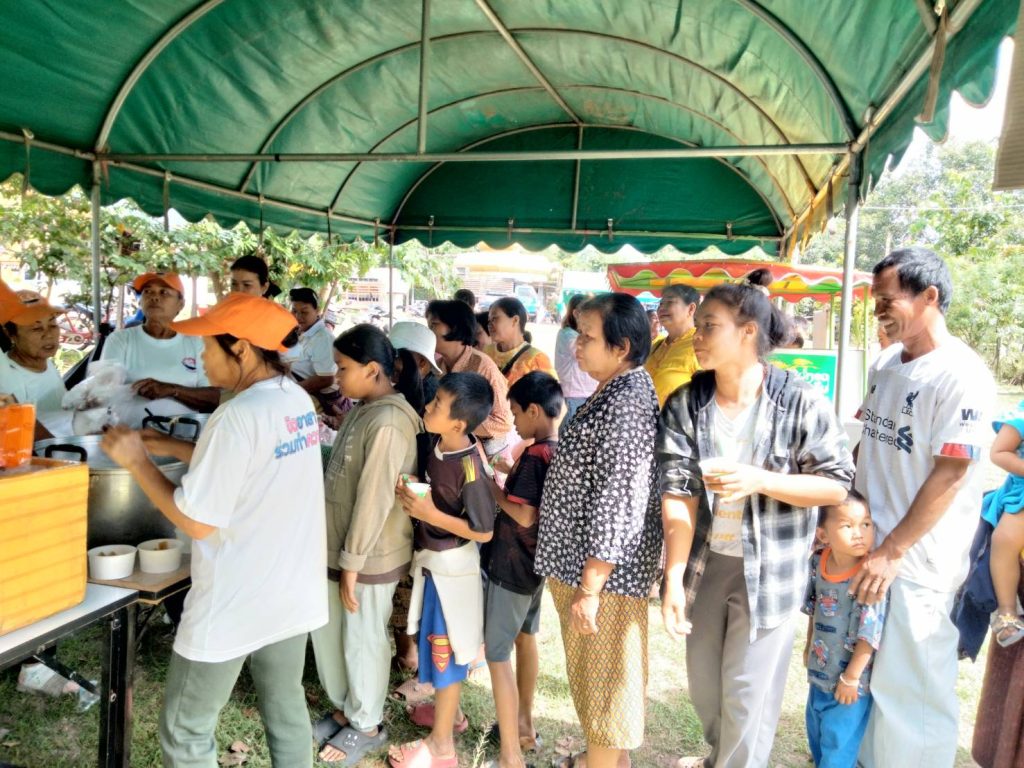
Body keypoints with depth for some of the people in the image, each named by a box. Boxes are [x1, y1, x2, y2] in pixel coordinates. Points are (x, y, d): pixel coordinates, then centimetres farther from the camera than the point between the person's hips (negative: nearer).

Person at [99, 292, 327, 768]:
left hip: (235, 603, -8)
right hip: (292, 591, 8)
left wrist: (137, 462, -10)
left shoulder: (239, 416, -24)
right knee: (286, 708, 22)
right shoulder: (297, 399, 1)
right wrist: (176, 448, 12)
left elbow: (197, 522, -20)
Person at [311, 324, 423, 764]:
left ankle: (367, 725, 33)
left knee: (362, 641, 11)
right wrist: (340, 556, 17)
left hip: (368, 556, -9)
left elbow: (374, 500, -24)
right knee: (327, 631, 22)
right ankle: (343, 708, 43)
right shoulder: (362, 409, 6)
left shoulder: (388, 422, -25)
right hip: (338, 546, 9)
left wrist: (352, 564, -17)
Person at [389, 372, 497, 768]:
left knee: (444, 649, 7)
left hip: (450, 565, -8)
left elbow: (484, 531, -21)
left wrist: (430, 513, -26)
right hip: (430, 558, 8)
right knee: (438, 644, 23)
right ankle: (447, 710, 44)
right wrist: (408, 490, -7)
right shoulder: (434, 442, -6)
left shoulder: (470, 468, -27)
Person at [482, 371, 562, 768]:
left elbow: (524, 515, -26)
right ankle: (525, 726, 37)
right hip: (536, 561, 9)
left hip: (511, 566, -9)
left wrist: (491, 487, -15)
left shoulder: (533, 457, -24)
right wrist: (505, 483, 6)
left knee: (497, 654, 0)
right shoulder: (562, 451, 2)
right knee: (526, 638, 22)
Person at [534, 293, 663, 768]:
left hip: (602, 570, -10)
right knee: (593, 673, 25)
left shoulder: (626, 406, -24)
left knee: (602, 676, 8)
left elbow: (615, 504, -26)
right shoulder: (618, 391, 8)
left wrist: (589, 587, -23)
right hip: (581, 563, 10)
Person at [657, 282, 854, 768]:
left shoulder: (800, 403, -15)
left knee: (748, 690, 4)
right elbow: (677, 493, -13)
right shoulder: (684, 405, -8)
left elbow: (837, 486, -11)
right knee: (702, 679, 20)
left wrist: (758, 480, -26)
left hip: (769, 567, -4)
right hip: (703, 561, 4)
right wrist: (673, 576, -20)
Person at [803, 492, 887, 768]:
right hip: (820, 671, 6)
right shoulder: (818, 563, -8)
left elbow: (869, 634, -22)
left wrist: (851, 677, -17)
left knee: (838, 744, 7)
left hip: (851, 679, -6)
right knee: (815, 731, 24)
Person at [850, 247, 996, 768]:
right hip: (865, 547, 7)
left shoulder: (961, 374, -15)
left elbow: (949, 475, -18)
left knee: (910, 687, 5)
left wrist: (893, 552, -18)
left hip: (917, 562, -7)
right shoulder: (885, 365, 7)